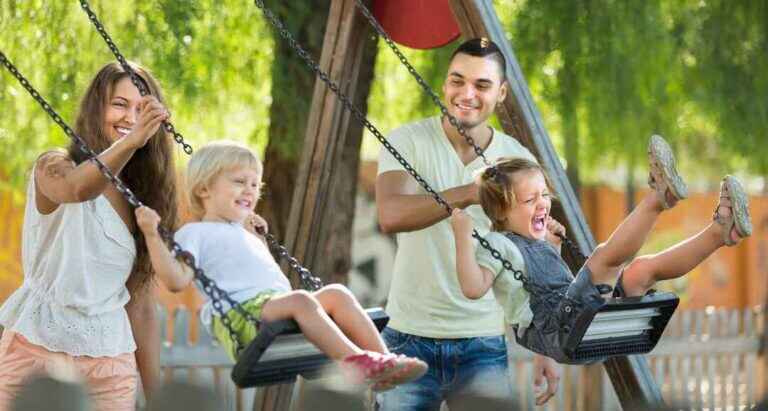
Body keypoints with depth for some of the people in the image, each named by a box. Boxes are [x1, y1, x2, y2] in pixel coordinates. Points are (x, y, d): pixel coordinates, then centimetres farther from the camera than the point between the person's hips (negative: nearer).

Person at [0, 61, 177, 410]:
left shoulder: (141, 199, 11)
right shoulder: (53, 167, -4)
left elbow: (140, 303, 12)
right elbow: (76, 188, -30)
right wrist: (132, 141, -48)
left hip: (110, 362, 4)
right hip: (38, 347, -4)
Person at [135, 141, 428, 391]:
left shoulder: (245, 234, 35)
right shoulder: (195, 233, 11)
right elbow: (177, 280, -6)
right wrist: (152, 236, -15)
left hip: (276, 305, 8)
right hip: (241, 313, -8)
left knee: (335, 294, -16)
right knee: (300, 300, -34)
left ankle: (382, 359, -29)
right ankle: (356, 361, -46)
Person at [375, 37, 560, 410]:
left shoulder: (519, 161, 2)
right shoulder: (409, 141, -5)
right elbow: (391, 217, -23)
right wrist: (473, 193, -33)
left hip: (483, 343, 1)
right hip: (411, 338, -1)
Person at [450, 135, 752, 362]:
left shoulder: (537, 244, 30)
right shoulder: (498, 244, 4)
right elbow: (473, 287, -14)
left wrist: (552, 247, 33)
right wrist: (463, 238, -17)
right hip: (552, 331, -8)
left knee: (642, 268, -6)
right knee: (606, 255, -25)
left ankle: (719, 232, -21)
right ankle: (658, 196, -41)